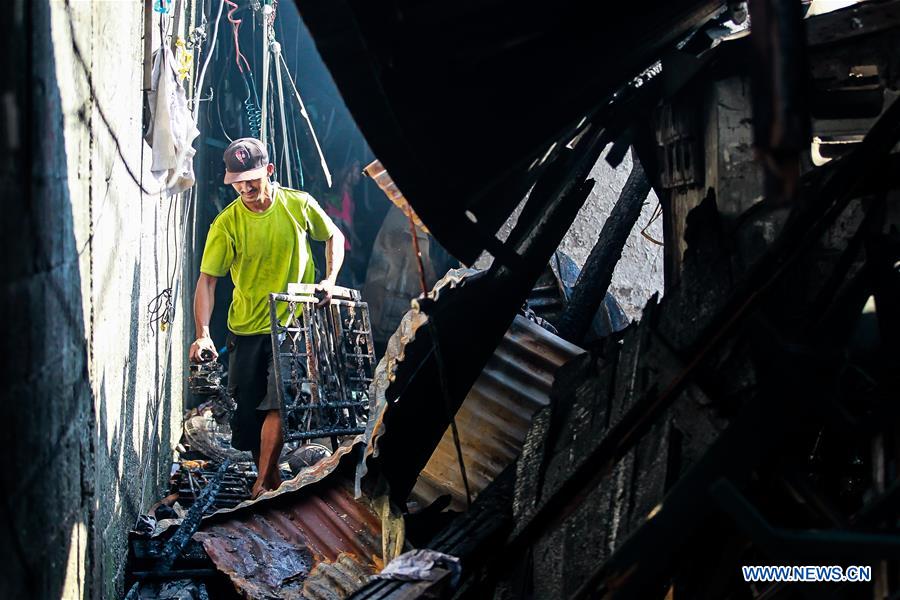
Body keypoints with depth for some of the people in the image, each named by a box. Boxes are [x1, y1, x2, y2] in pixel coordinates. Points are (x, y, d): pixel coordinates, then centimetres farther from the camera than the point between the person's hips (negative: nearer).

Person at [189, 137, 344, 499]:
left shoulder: (299, 205, -7)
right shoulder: (226, 224, -10)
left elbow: (334, 237, 11)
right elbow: (207, 279, -12)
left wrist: (330, 279, -4)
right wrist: (203, 333, -24)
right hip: (246, 329, 2)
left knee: (277, 404, -14)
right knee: (248, 410, 9)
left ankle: (263, 486, -3)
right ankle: (272, 481, 30)